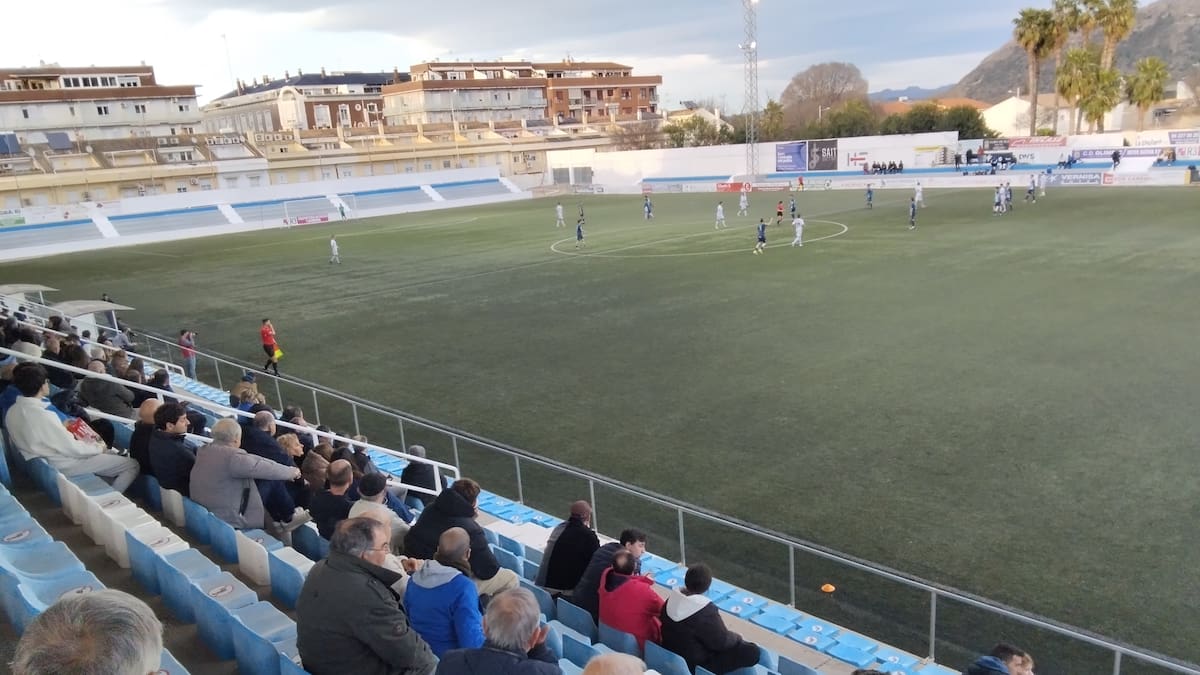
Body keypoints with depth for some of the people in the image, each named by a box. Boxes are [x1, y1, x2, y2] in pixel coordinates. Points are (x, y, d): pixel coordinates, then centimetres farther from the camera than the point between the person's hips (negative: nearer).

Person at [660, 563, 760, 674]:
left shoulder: (671, 599, -9)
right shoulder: (706, 611, -31)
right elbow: (722, 641, -18)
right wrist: (737, 637, 5)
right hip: (694, 665, -8)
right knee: (752, 651, -8)